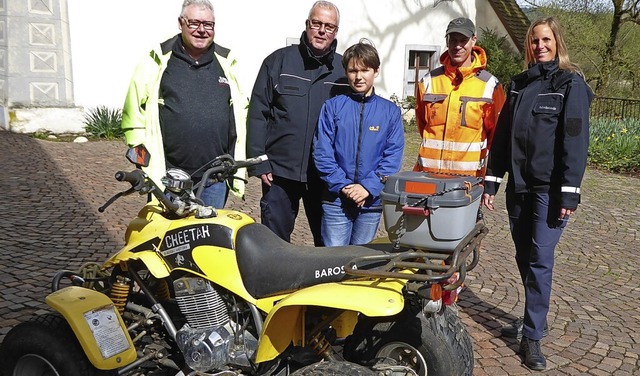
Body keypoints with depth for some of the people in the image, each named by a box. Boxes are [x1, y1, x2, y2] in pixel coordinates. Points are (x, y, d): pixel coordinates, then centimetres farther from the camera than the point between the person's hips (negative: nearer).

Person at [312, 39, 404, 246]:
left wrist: (368, 187, -13)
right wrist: (342, 186, -14)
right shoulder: (333, 106, 0)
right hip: (336, 200, -1)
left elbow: (393, 156, -2)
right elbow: (322, 152, -4)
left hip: (372, 200, 2)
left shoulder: (390, 111, 4)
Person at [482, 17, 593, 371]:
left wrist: (569, 192, -16)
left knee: (540, 259, -6)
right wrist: (491, 180, 5)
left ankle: (532, 336, 2)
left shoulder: (571, 84, -3)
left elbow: (575, 140, -10)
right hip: (518, 185, 5)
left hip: (550, 188, -5)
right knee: (524, 257, 11)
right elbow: (502, 136, 11)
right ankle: (534, 317, 28)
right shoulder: (518, 84, 13)